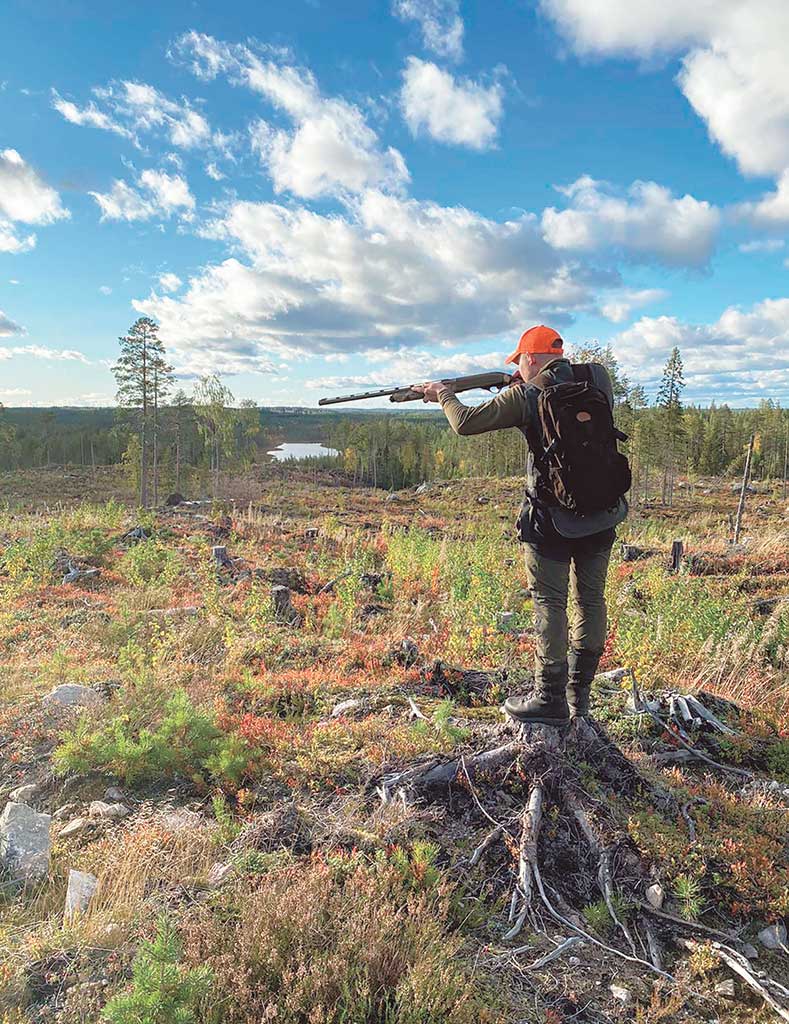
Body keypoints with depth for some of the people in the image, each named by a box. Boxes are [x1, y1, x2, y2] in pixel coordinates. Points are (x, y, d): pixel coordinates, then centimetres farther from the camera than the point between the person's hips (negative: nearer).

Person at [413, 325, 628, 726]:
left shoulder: (526, 396, -10)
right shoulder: (597, 379, 5)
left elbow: (466, 423, -8)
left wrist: (444, 395, 11)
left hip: (552, 519, -5)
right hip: (602, 513, 6)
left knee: (550, 604, 4)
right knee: (591, 600, 14)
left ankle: (551, 700, 11)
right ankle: (579, 693, 25)